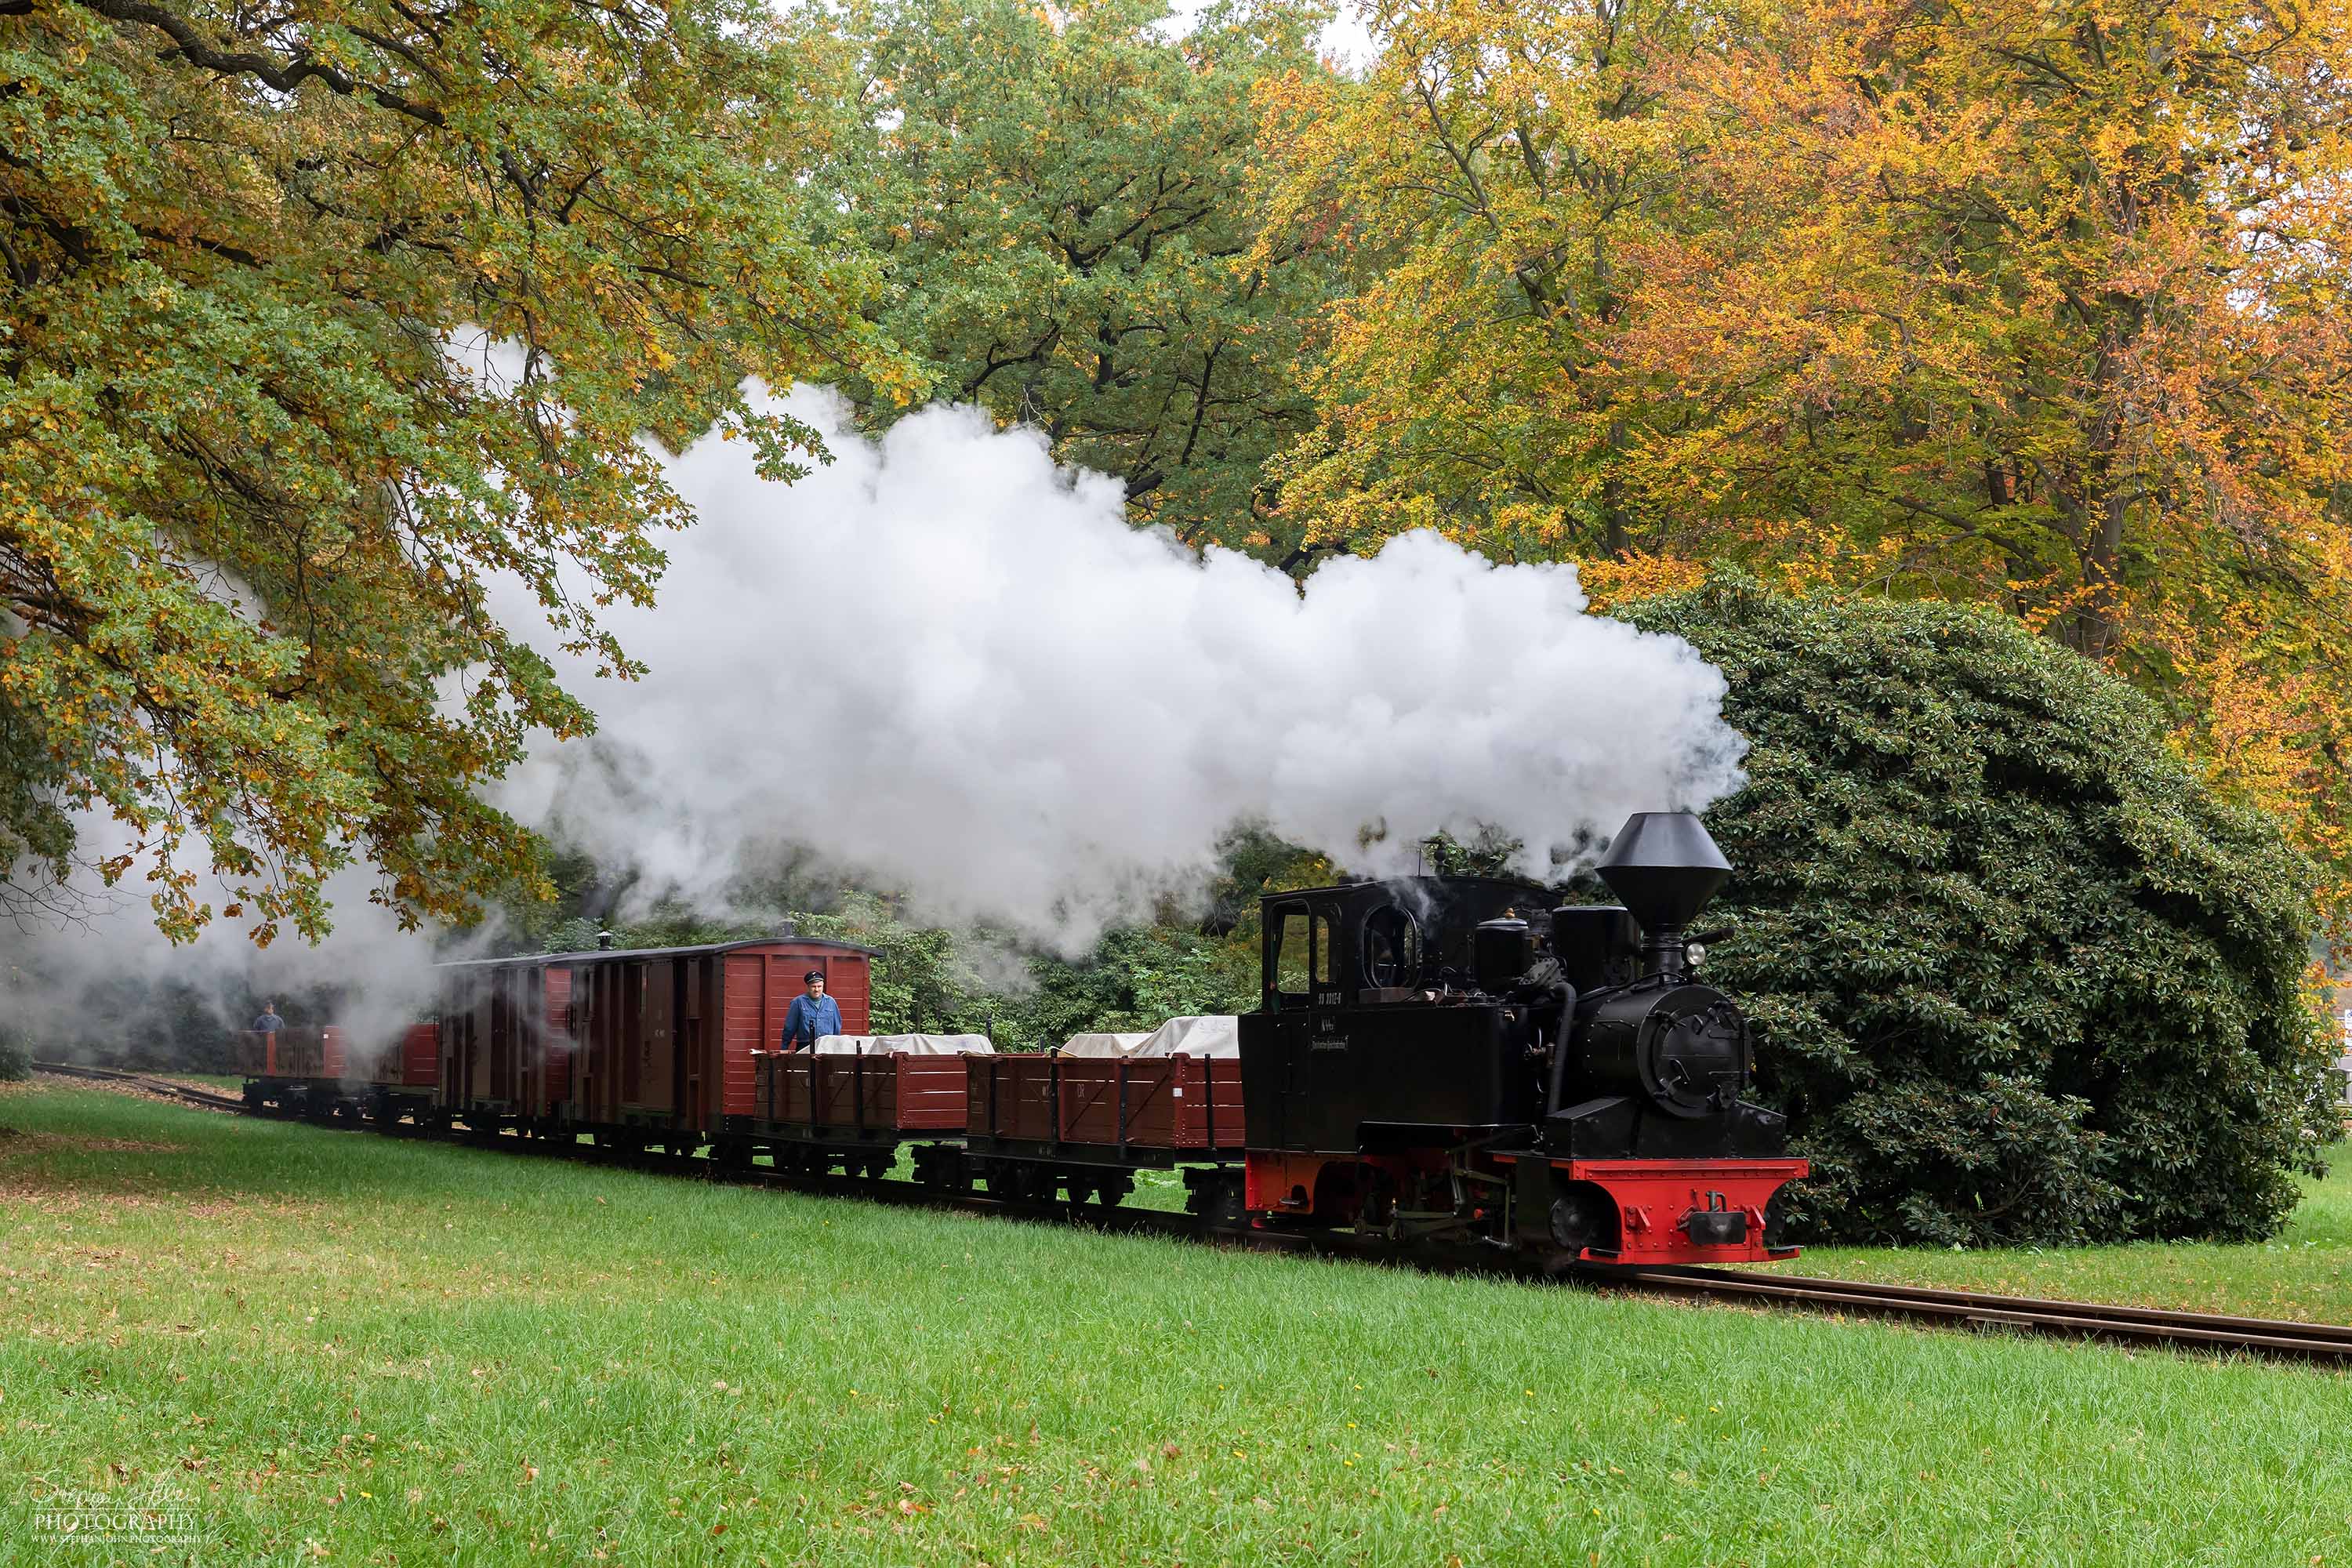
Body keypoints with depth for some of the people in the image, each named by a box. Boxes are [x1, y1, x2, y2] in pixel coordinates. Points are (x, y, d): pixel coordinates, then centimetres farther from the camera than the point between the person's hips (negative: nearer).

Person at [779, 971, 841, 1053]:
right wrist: (784, 1049, 4)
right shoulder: (799, 1002, 2)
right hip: (805, 1047, -2)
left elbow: (837, 1028, 18)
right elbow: (789, 1028, 4)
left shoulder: (830, 1002, 11)